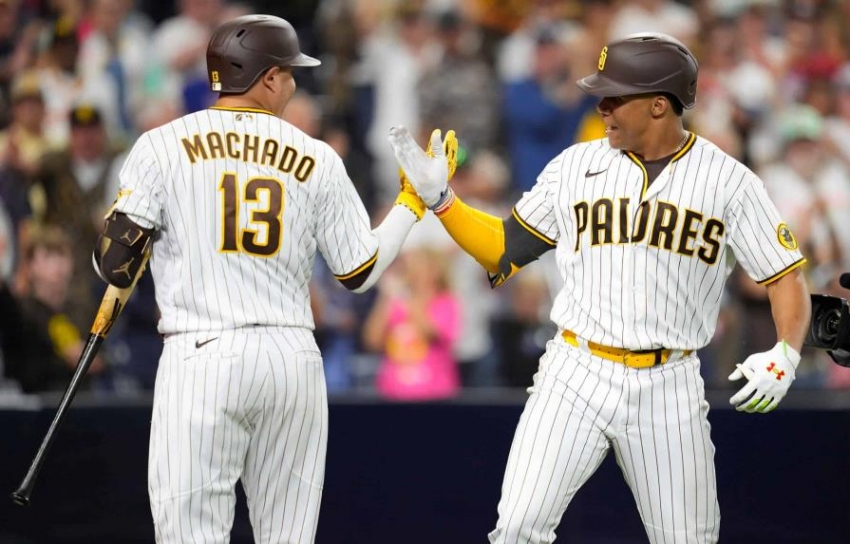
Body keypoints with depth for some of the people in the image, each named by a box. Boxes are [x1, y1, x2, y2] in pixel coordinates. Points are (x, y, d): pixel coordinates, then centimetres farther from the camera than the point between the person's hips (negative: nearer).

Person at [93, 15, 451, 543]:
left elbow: (114, 265, -4)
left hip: (201, 360, -2)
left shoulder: (162, 146, 0)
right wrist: (413, 202, 25)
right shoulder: (317, 160, 6)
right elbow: (360, 272, 12)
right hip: (294, 360, 2)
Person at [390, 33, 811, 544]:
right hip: (576, 378, 1)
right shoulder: (576, 165, 5)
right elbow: (504, 250, 13)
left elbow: (787, 276, -1)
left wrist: (785, 357, -18)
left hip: (667, 386, -1)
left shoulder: (728, 181, -2)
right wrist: (439, 197, 1)